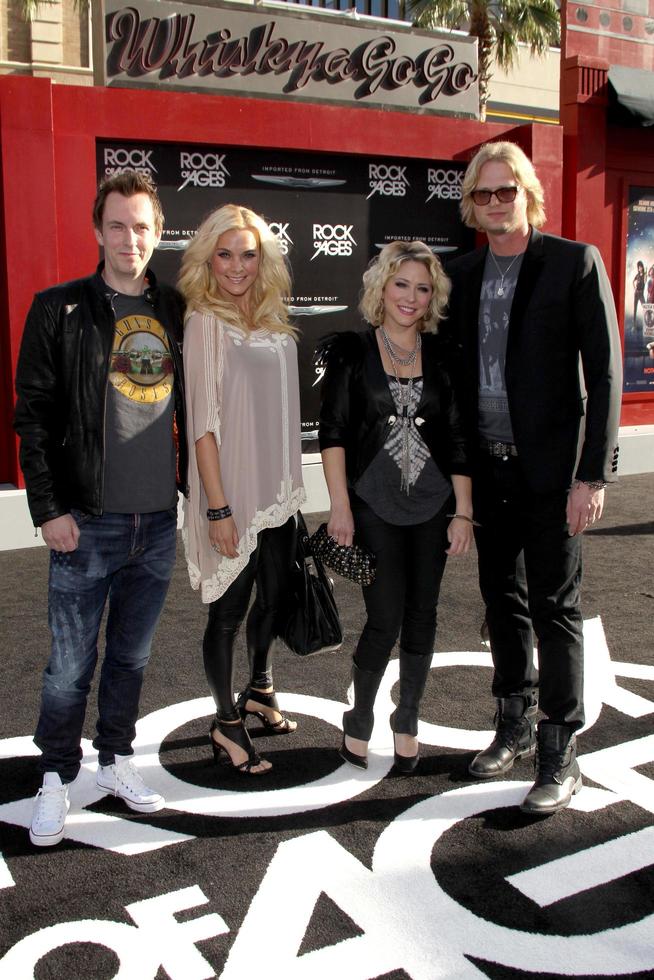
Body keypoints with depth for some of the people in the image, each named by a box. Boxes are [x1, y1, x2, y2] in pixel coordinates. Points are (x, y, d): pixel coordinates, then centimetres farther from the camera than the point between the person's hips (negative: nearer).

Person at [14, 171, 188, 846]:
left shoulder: (175, 313, 8)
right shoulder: (60, 310, -2)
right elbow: (33, 415, -4)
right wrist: (49, 508, -10)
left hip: (158, 522, 4)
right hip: (86, 523, -3)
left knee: (131, 655, 16)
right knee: (71, 664, 5)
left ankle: (116, 762, 33)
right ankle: (56, 779, 23)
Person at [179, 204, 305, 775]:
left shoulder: (273, 320, 8)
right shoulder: (206, 322, -11)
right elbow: (203, 422, -15)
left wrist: (292, 483, 13)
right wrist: (218, 508, -17)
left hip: (277, 490, 7)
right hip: (232, 493, -7)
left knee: (275, 597, 18)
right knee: (229, 610, 4)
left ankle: (259, 692, 40)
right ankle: (228, 724, 21)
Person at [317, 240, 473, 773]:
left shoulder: (441, 355, 6)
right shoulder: (351, 351, -1)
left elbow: (457, 438, 6)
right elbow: (333, 431, -3)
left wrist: (463, 512, 2)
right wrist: (340, 506, -9)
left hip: (432, 505, 3)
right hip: (374, 504, -3)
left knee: (422, 615, 7)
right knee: (386, 618, -7)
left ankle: (407, 721, 25)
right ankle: (359, 721, 16)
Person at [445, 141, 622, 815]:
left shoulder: (575, 262, -5)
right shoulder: (462, 274, 9)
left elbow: (604, 373, -9)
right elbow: (455, 372, 11)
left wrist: (593, 475, -14)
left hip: (550, 468, -5)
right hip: (487, 468, 5)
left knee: (554, 608, 1)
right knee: (503, 601, 14)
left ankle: (559, 754, 13)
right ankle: (514, 726, 31)